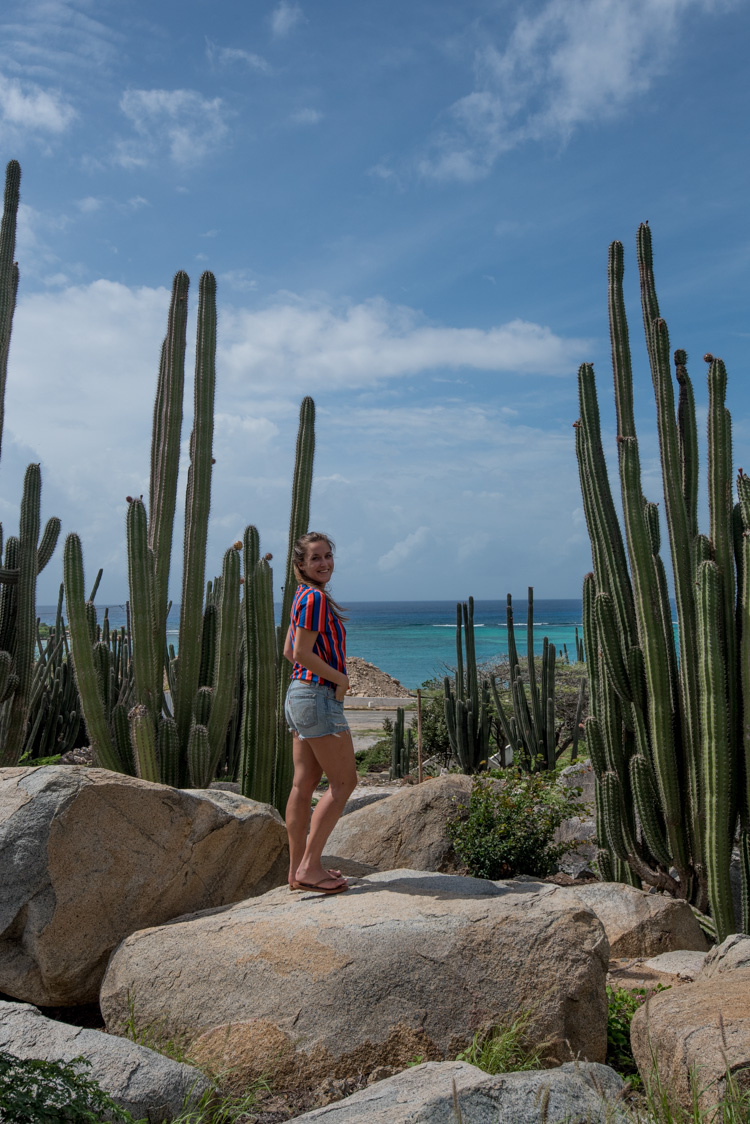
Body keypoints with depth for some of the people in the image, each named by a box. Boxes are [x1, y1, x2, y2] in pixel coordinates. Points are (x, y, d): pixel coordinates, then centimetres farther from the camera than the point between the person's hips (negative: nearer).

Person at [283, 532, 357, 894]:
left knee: (304, 783, 11)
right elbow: (303, 652, -21)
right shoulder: (315, 597, -15)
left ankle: (297, 869, 17)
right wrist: (340, 678, -11)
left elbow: (289, 651, 19)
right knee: (343, 782, -2)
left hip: (300, 693, 10)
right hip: (319, 696, -10)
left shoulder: (305, 597, 14)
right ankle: (309, 868, 0)